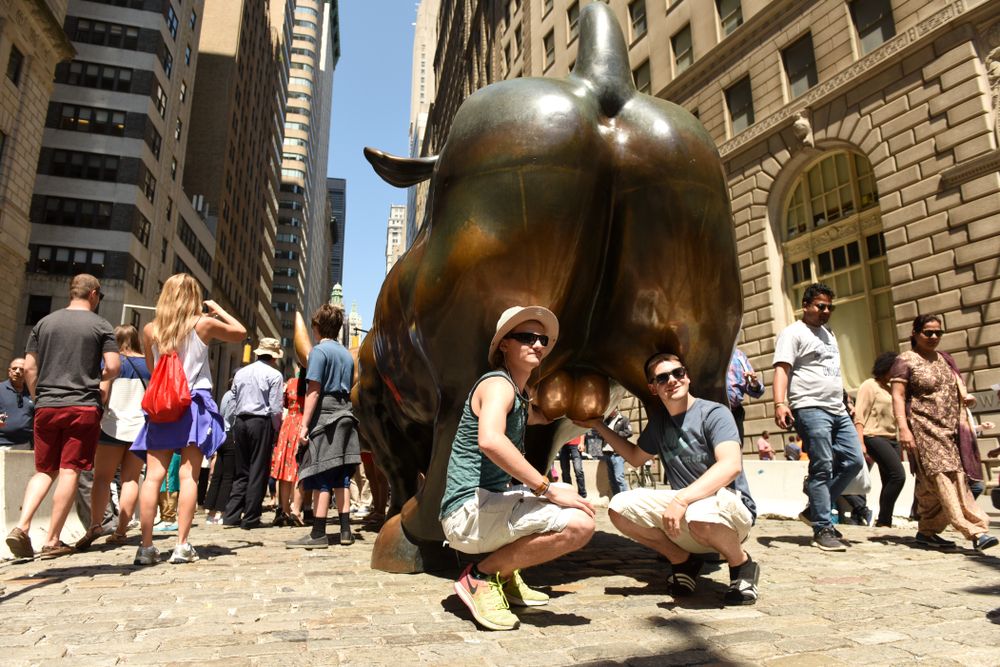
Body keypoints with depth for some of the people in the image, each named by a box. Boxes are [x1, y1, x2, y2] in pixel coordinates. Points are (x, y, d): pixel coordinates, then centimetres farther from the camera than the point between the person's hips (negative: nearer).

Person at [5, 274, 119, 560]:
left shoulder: (44, 323, 10)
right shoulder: (101, 325, -1)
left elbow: (29, 368, 7)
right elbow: (113, 368, -8)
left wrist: (39, 398, 17)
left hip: (46, 408, 4)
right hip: (83, 407, -4)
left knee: (44, 471, 14)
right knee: (69, 472, 0)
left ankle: (21, 526, -4)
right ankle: (53, 541, 3)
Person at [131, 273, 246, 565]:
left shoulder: (150, 329, 5)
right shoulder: (204, 324, -3)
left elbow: (151, 369, 18)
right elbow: (240, 333, 14)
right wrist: (218, 309, 22)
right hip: (195, 405, -2)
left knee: (153, 476, 2)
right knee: (188, 475, -2)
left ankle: (146, 546, 2)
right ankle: (182, 545, -2)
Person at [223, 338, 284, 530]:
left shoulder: (240, 373, 13)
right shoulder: (274, 375, -5)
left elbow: (233, 399, 13)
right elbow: (276, 408, -10)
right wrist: (276, 428, 2)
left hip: (240, 421, 6)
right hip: (261, 422, -6)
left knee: (241, 471, 13)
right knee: (258, 471, 1)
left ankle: (231, 515, 12)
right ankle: (251, 519, 3)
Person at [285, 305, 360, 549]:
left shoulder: (319, 351, -6)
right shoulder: (347, 354, 15)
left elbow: (313, 391, -12)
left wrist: (304, 425, -12)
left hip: (324, 418, -7)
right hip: (345, 418, 7)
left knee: (320, 478, -5)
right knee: (341, 477, 9)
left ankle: (318, 534, -3)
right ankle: (345, 530, 10)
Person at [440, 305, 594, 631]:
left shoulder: (520, 397, 18)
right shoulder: (498, 384, -11)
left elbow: (543, 418, 42)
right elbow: (490, 440, -31)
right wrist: (547, 488, -27)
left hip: (489, 504, 10)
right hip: (468, 512, -10)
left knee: (567, 494, 24)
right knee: (579, 524, -23)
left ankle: (506, 576, 14)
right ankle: (482, 576, -7)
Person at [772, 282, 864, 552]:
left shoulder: (829, 335, 24)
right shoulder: (794, 333, -3)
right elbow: (781, 369, -14)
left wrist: (845, 402, 22)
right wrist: (780, 403, -27)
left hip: (838, 410, 9)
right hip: (811, 408, -8)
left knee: (854, 461, 5)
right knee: (822, 468, -7)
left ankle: (814, 510, 17)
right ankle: (823, 529, 2)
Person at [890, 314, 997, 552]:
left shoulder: (945, 359, 20)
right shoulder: (905, 361, -1)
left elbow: (958, 382, 26)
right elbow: (898, 397, -8)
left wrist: (964, 394, 1)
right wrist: (903, 428, -19)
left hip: (949, 429, 7)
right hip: (924, 429, -7)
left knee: (932, 483, 5)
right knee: (943, 475, -16)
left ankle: (927, 531, 14)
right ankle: (975, 531, -23)